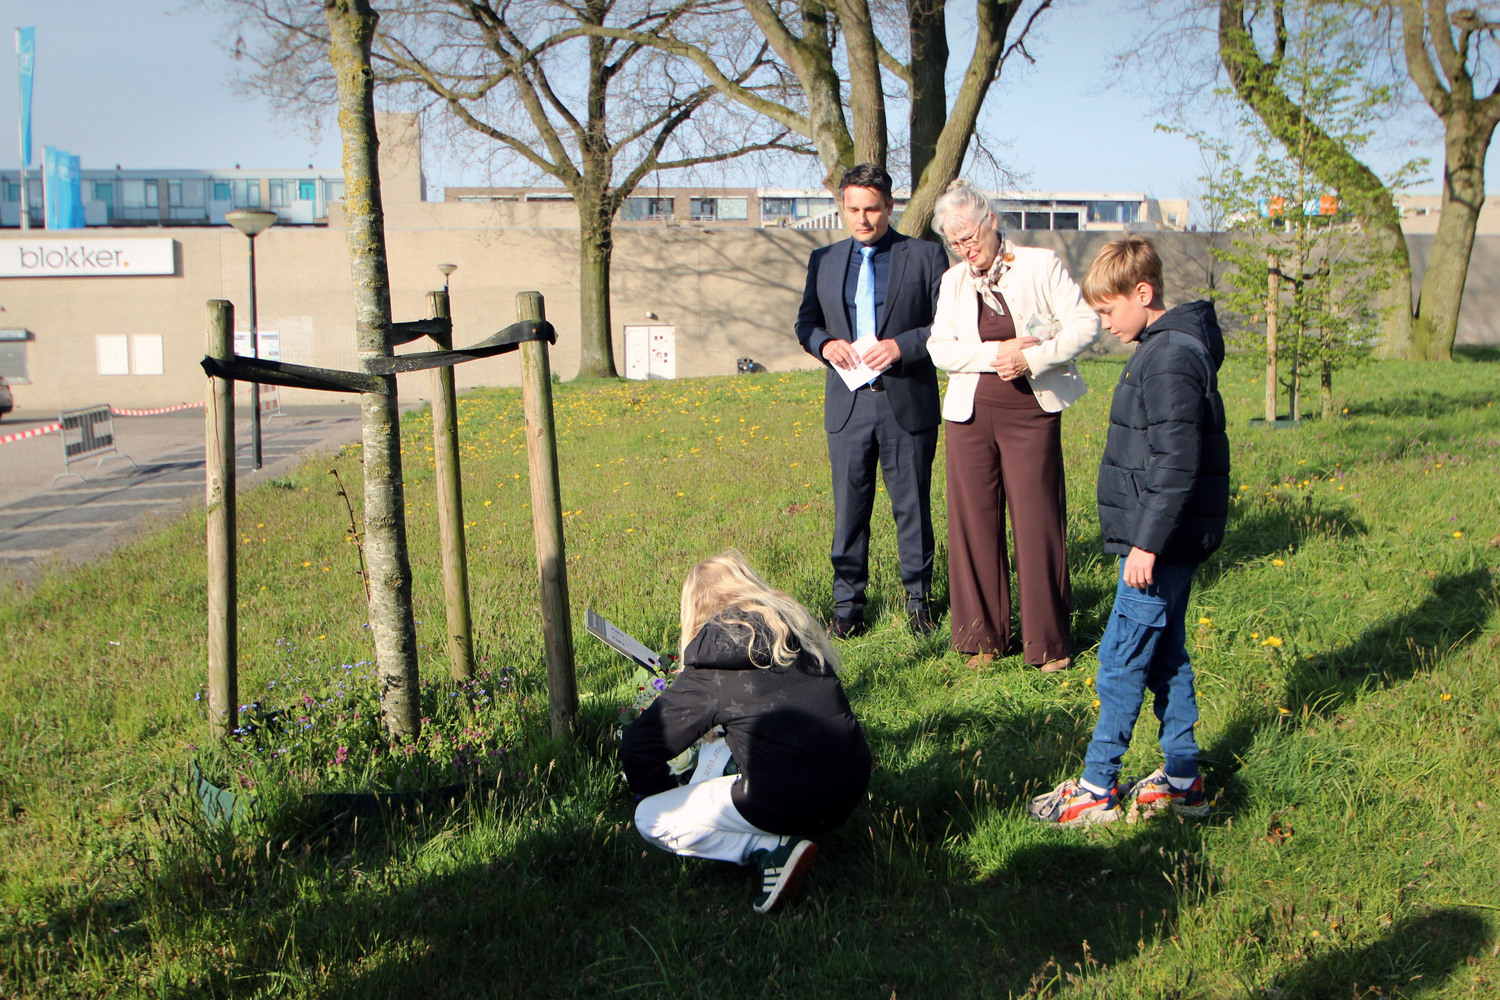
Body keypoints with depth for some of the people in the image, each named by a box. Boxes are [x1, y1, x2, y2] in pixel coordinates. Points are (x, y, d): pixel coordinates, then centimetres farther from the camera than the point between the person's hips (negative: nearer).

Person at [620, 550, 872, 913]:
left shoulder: (711, 669, -4)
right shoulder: (796, 628, 12)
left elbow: (639, 747, -4)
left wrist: (666, 795, 17)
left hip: (793, 798, -7)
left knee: (650, 819, 8)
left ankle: (770, 848, -8)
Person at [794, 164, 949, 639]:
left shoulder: (926, 256, 2)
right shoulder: (824, 260, 12)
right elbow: (805, 322, 17)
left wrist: (902, 346, -15)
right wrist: (825, 344, -5)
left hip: (908, 403, -2)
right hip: (848, 403, 3)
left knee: (913, 506, 6)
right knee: (849, 508, 6)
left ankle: (919, 600, 20)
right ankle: (847, 605, 16)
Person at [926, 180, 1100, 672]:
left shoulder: (1041, 265, 2)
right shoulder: (953, 281, 12)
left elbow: (1085, 325, -2)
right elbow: (940, 349, 3)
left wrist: (1032, 358, -15)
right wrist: (995, 354, -13)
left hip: (1031, 412, -3)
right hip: (970, 413, 3)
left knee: (1037, 523, -3)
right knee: (975, 522, 3)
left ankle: (1049, 642, 7)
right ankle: (983, 636, 15)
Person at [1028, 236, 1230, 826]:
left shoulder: (1171, 358, -19)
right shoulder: (1162, 349, 13)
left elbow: (1178, 463, -24)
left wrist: (1148, 542, -23)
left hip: (1161, 544, -10)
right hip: (1167, 540, 10)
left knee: (1121, 660, -4)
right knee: (1166, 656, 15)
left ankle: (1097, 790, 3)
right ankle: (1182, 782, 23)